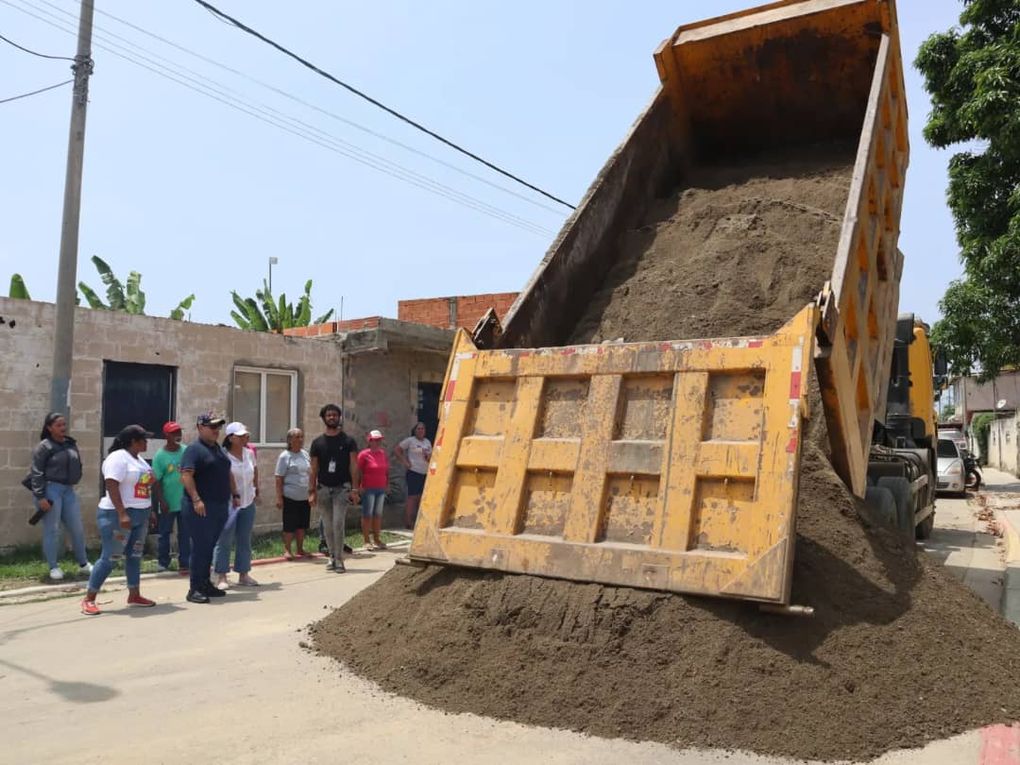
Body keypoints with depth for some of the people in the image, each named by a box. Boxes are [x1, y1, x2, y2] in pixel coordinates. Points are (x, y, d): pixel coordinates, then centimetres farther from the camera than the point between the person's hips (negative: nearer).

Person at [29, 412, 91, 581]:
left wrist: (73, 482, 10)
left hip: (68, 490, 6)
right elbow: (37, 473, -11)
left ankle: (83, 564, 21)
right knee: (52, 530, 0)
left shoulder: (71, 444, 9)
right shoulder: (44, 447, -8)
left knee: (77, 528, 9)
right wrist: (40, 497, -16)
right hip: (50, 490, -6)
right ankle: (54, 567, 12)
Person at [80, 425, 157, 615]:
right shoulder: (118, 458, -15)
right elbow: (112, 486, -24)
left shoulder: (139, 460, 13)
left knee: (134, 556, 12)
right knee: (110, 558, -6)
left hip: (140, 516, 9)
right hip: (118, 515, -9)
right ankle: (89, 599, 3)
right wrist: (122, 514, -30)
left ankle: (134, 595, 20)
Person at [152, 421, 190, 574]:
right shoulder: (160, 456, -8)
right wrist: (162, 501, -11)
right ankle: (163, 562, 25)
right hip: (168, 503, -2)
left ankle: (184, 564, 15)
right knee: (165, 533, 10)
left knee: (185, 534, 8)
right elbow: (156, 481, -7)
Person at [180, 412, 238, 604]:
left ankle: (205, 583, 22)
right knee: (200, 546, -6)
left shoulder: (219, 448, 17)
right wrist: (196, 499, -27)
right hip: (201, 507, -8)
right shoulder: (194, 449, -10)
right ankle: (195, 589, 1)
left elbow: (228, 473, 25)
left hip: (220, 506, 8)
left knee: (210, 546, 14)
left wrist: (234, 494, 20)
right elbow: (186, 475, -20)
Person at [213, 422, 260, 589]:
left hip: (248, 502, 6)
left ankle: (243, 574, 21)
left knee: (245, 540, 12)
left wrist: (256, 488, 21)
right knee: (225, 540, -1)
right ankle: (221, 577, 6)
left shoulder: (249, 453, 4)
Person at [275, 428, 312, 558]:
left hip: (305, 497, 5)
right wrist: (279, 498, -14)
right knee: (289, 525, 0)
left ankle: (300, 549, 23)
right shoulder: (285, 456, -7)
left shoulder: (305, 454, 9)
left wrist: (312, 493, 13)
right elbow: (279, 479, -9)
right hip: (290, 498, -5)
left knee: (302, 525, 12)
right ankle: (287, 550, 12)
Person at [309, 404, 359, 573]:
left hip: (341, 488, -2)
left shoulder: (348, 441, 2)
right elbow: (313, 469, 6)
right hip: (323, 488, 3)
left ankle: (339, 559, -5)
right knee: (327, 526, 8)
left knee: (338, 524, -11)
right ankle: (332, 556, 21)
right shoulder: (317, 442, 7)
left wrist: (354, 488, -8)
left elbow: (353, 466, 0)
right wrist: (312, 491, -1)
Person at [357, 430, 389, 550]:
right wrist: (359, 486, -11)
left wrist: (387, 484, 14)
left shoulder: (383, 454, 11)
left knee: (378, 514, 10)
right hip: (368, 489, -6)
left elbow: (387, 470, 18)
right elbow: (357, 471, -8)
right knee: (367, 515, -2)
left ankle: (377, 539, 18)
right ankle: (367, 541, 4)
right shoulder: (364, 454, -7)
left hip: (381, 489, 6)